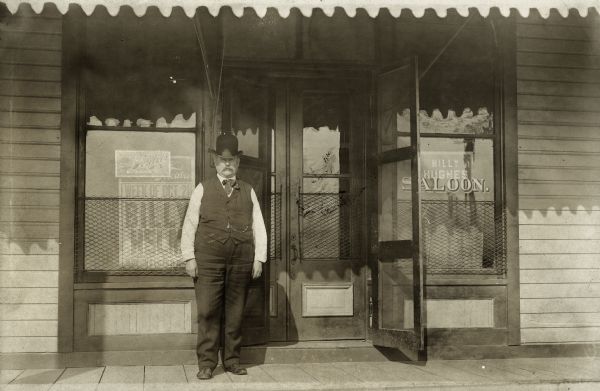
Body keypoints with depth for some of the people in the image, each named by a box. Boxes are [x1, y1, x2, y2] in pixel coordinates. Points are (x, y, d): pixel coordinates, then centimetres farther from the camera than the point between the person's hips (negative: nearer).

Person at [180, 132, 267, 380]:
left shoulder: (248, 192, 14)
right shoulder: (203, 189, 10)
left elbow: (258, 227, 10)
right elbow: (189, 225, 5)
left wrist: (259, 258, 2)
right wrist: (189, 258, -3)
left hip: (241, 262, 2)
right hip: (208, 260, -2)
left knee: (235, 313, 6)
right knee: (208, 312, -4)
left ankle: (232, 361, 16)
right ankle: (206, 363, 4)